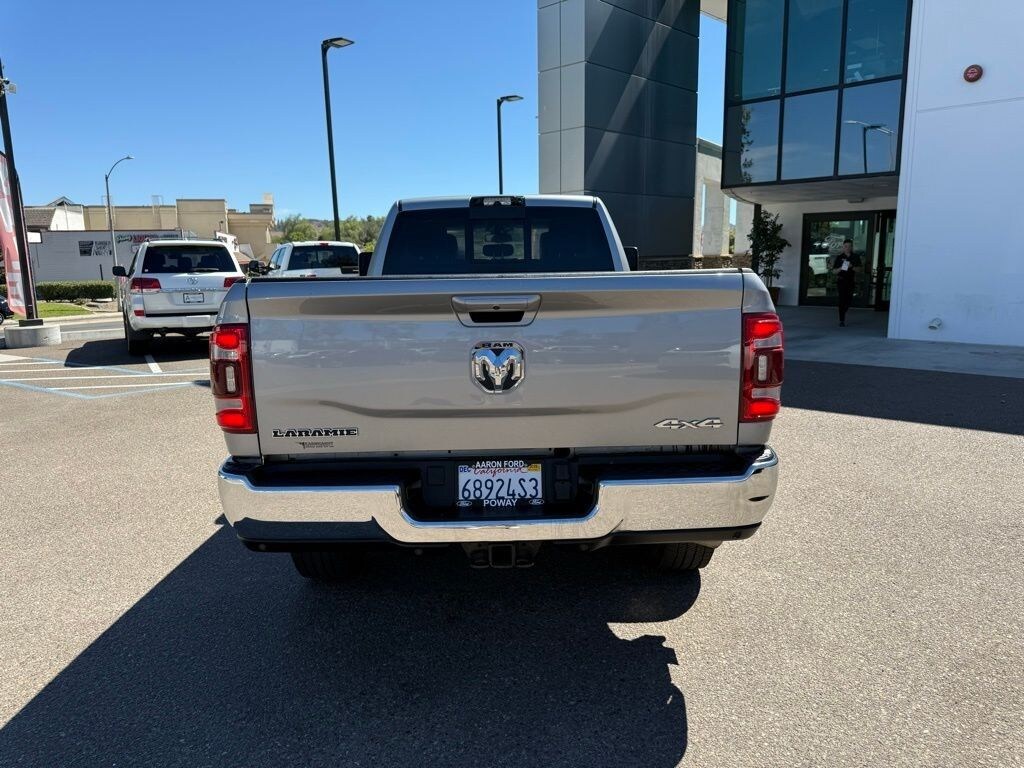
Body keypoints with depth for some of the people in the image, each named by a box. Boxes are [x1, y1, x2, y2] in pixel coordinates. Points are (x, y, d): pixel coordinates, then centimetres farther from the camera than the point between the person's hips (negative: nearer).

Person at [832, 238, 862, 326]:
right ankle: (842, 320, -5)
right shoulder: (839, 257, -2)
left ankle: (842, 313, 34)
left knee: (849, 300, 5)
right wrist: (840, 268, -21)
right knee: (842, 299, -9)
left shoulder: (855, 257, 4)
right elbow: (833, 271, -1)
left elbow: (858, 269, -1)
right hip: (841, 280, -3)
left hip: (851, 281, 3)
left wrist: (851, 267, -20)